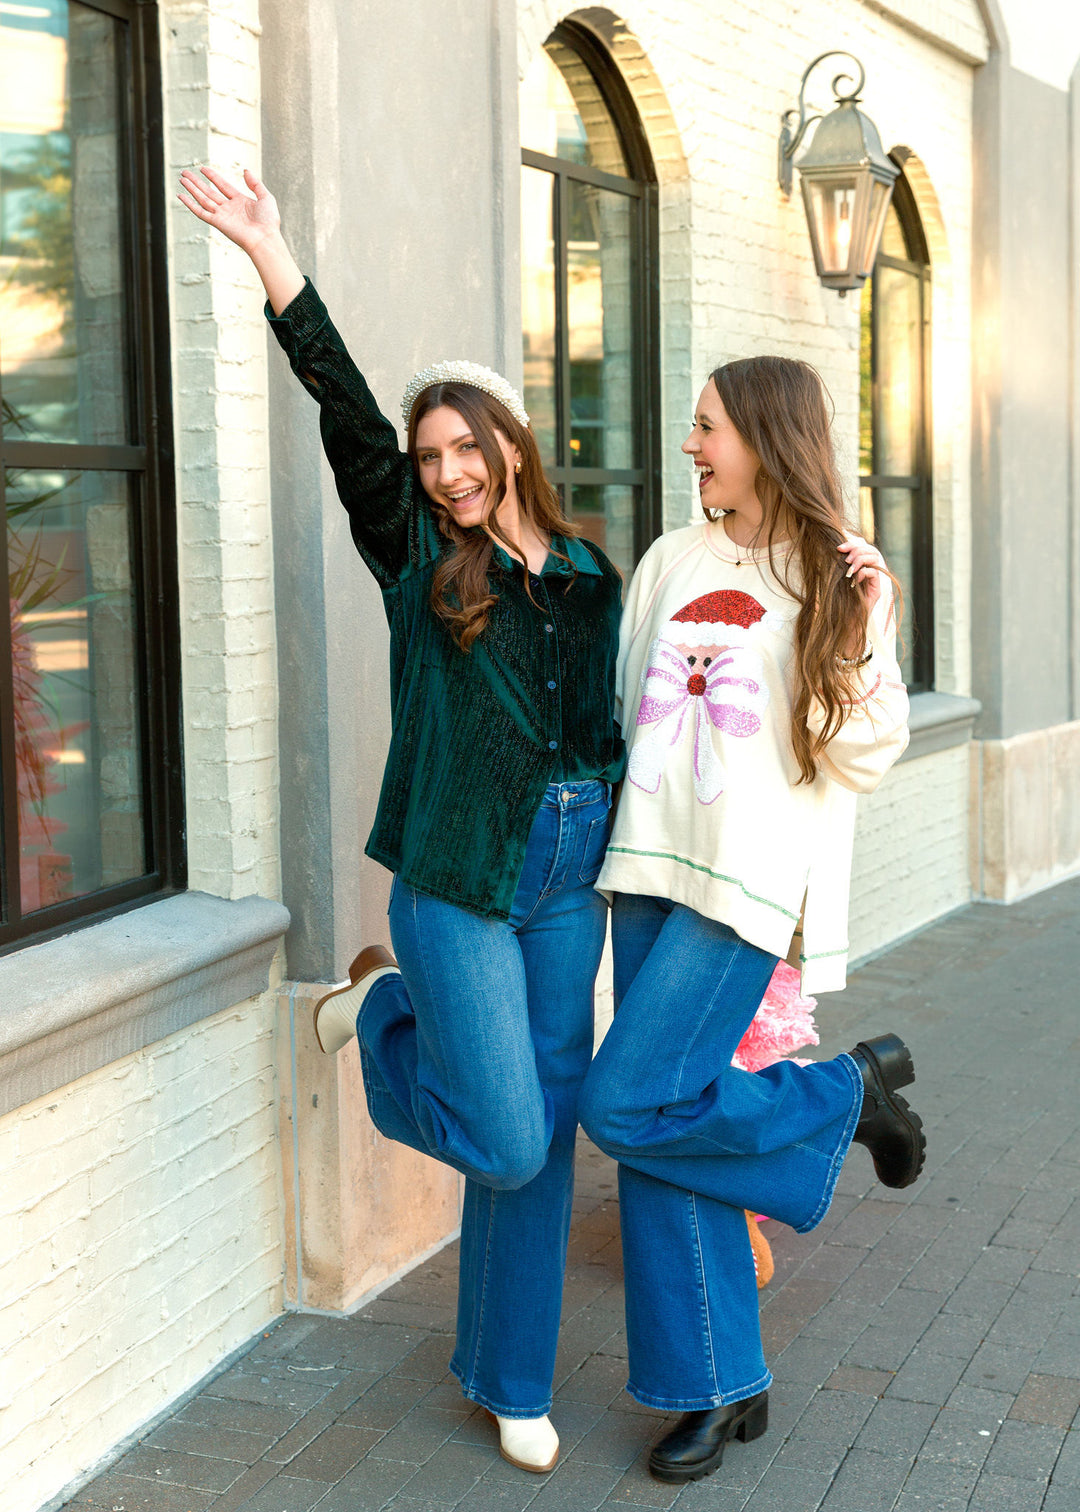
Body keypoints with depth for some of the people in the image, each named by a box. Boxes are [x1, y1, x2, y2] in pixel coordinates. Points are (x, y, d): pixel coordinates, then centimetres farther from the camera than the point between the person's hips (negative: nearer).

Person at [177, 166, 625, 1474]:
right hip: (456, 886, -4)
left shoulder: (588, 579, 8)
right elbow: (346, 412, -10)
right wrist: (267, 251, -17)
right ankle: (385, 1008, 24)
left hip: (567, 886, 4)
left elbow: (607, 730, 14)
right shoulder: (416, 556, -1)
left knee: (545, 1139, 8)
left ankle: (510, 1378, 25)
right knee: (506, 1145, -5)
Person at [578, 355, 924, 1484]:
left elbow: (862, 757, -3)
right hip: (649, 868, 5)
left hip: (749, 878, -5)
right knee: (660, 1141, 4)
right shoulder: (670, 561, 13)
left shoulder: (835, 578, 0)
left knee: (625, 1107, -15)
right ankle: (720, 1386, 18)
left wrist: (857, 645, -17)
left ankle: (846, 1093, 8)